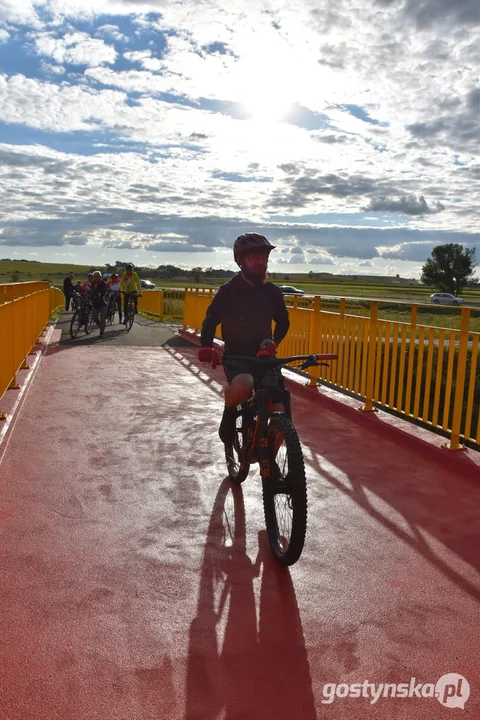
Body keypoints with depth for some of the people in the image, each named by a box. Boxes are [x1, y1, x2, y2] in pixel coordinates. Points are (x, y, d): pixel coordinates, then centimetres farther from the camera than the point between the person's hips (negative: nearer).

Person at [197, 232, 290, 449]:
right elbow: (211, 320, -7)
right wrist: (206, 346, -25)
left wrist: (273, 343, -8)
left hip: (264, 355, 4)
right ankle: (229, 415, -1)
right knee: (242, 387, -36)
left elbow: (283, 322, 11)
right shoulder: (229, 290, -7)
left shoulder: (272, 291, 3)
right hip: (236, 356, -4)